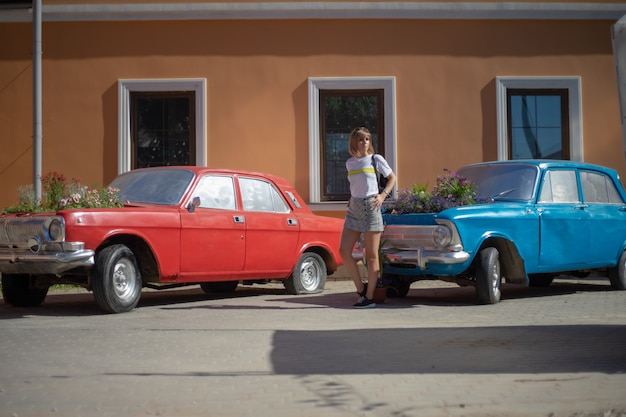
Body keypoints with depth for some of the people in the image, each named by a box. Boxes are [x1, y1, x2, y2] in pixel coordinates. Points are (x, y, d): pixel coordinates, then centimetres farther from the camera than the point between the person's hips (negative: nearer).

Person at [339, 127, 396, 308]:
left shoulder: (376, 159, 1)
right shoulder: (350, 163, 13)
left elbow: (392, 178, 9)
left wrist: (383, 195, -5)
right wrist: (351, 199, 11)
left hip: (371, 207, -5)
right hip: (354, 208, 5)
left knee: (371, 255, -1)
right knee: (344, 251, -5)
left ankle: (369, 297, 3)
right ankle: (361, 288, 10)